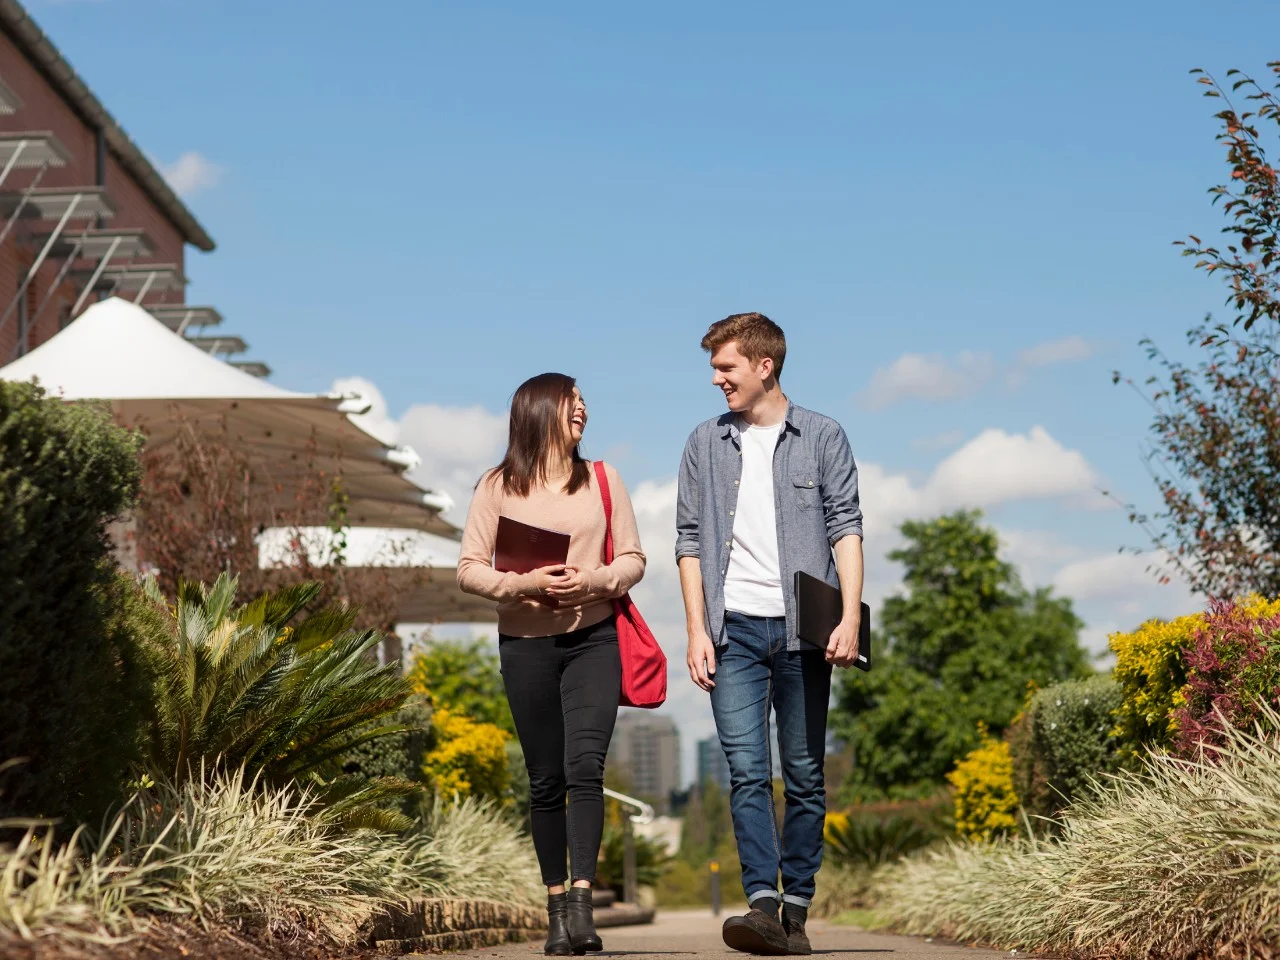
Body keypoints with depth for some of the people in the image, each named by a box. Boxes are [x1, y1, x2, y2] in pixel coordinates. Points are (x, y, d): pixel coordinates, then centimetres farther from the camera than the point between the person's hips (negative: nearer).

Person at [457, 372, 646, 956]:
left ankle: (581, 903, -22)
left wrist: (593, 581, -11)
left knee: (585, 766, -16)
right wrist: (524, 584, -16)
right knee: (546, 780, 3)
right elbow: (469, 570, 1)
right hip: (526, 642, 0)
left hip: (593, 639, 0)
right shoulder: (498, 487, 4)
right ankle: (556, 907, 12)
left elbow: (633, 559, 9)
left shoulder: (602, 480, 10)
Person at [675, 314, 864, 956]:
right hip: (735, 630, 1)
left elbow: (846, 529, 1)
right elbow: (689, 541, 11)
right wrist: (697, 631, 2)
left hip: (800, 631, -1)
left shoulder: (822, 438, 6)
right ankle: (761, 905, -16)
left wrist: (850, 618, -11)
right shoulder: (705, 445, 12)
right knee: (746, 771, -10)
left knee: (805, 776, 2)